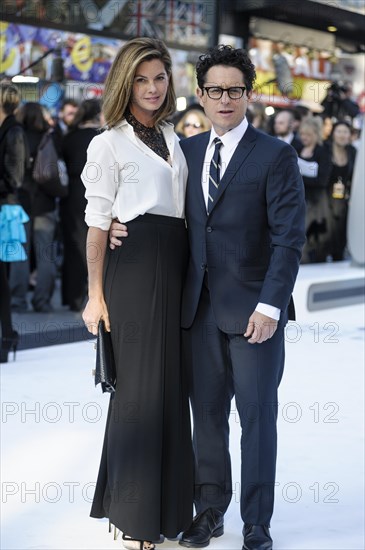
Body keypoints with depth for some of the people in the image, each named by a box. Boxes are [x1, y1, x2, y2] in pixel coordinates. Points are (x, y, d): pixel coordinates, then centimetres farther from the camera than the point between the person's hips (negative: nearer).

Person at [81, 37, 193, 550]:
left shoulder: (173, 139, 17)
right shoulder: (109, 143, -1)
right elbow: (97, 224, -4)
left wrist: (190, 274, 10)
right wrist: (96, 293, -8)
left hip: (175, 263, 6)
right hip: (134, 262, -6)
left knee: (173, 383, 10)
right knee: (139, 386, -2)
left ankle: (171, 503, 22)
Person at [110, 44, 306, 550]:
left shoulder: (275, 156, -3)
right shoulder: (186, 151, 12)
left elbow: (289, 238, -8)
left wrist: (270, 305, -16)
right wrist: (123, 229, -4)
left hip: (253, 310, -4)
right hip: (200, 308, 4)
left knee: (257, 416, 4)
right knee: (206, 413, 11)